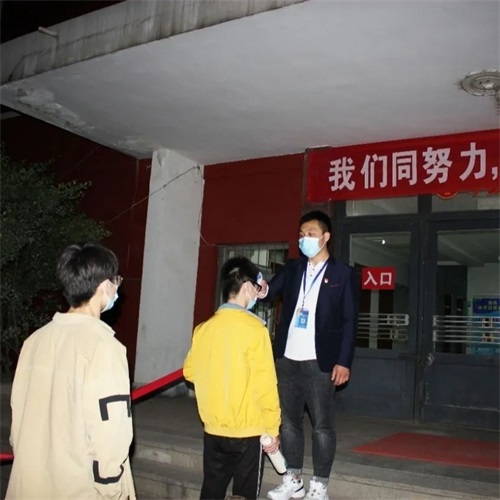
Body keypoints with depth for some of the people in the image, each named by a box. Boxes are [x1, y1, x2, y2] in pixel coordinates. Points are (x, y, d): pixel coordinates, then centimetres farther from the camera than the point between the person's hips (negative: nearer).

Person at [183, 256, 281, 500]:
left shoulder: (204, 328, 0)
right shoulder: (253, 327, -15)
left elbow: (190, 371, 11)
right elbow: (264, 383, -16)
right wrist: (272, 429, -6)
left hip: (213, 428, 5)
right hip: (248, 430, -5)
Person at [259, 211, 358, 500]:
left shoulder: (343, 273, -1)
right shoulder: (291, 269, 12)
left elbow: (350, 321, -4)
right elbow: (273, 291, -1)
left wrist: (344, 361, -10)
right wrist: (262, 291, -26)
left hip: (319, 361, -4)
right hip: (287, 359, 5)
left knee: (323, 424, 4)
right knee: (289, 420, 12)